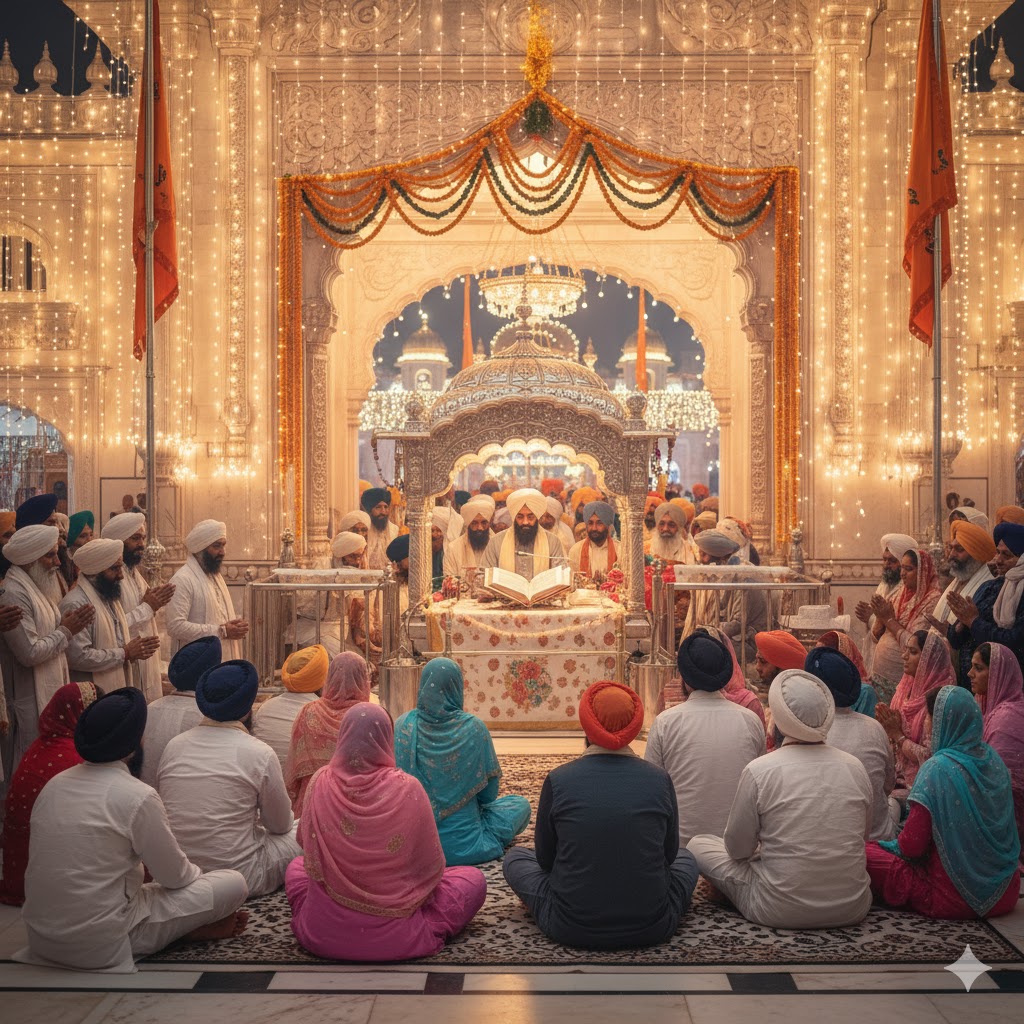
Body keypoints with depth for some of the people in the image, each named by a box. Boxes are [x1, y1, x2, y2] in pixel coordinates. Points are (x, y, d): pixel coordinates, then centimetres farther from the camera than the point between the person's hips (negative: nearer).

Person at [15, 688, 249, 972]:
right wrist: (196, 873, 18)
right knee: (234, 884, -3)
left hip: (41, 935, 7)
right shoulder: (138, 796, -17)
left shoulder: (55, 784, 4)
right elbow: (175, 876, -6)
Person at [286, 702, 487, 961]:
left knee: (296, 866, 31)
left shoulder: (320, 782, -10)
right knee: (474, 879, 17)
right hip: (394, 938, -1)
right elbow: (432, 866, -8)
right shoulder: (407, 789, -17)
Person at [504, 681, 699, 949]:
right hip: (651, 929, 2)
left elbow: (545, 859, 2)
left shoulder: (557, 780, -10)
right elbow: (669, 854, 7)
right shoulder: (659, 779, -8)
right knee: (685, 858, 31)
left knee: (515, 857, 24)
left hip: (571, 929, -2)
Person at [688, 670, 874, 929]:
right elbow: (863, 834, 11)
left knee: (697, 845, 11)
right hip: (852, 908, 5)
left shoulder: (758, 771, -15)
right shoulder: (855, 767, -4)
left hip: (781, 911, -5)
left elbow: (737, 848, -4)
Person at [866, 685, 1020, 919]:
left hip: (955, 899, -7)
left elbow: (911, 846, -17)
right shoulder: (993, 760, 0)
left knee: (866, 854, -3)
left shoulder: (937, 768, -20)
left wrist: (889, 845, 5)